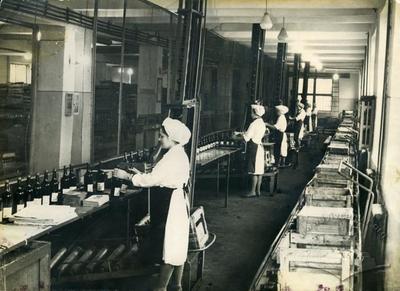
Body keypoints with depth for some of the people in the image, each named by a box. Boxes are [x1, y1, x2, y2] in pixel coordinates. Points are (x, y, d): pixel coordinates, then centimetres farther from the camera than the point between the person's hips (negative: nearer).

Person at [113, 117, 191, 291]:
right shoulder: (177, 154, 11)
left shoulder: (173, 157, -20)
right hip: (175, 204, 11)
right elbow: (161, 179, 14)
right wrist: (141, 175, 8)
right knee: (176, 247, 16)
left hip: (170, 206, -11)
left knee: (168, 249, -2)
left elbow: (151, 180, -22)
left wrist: (126, 176, -12)